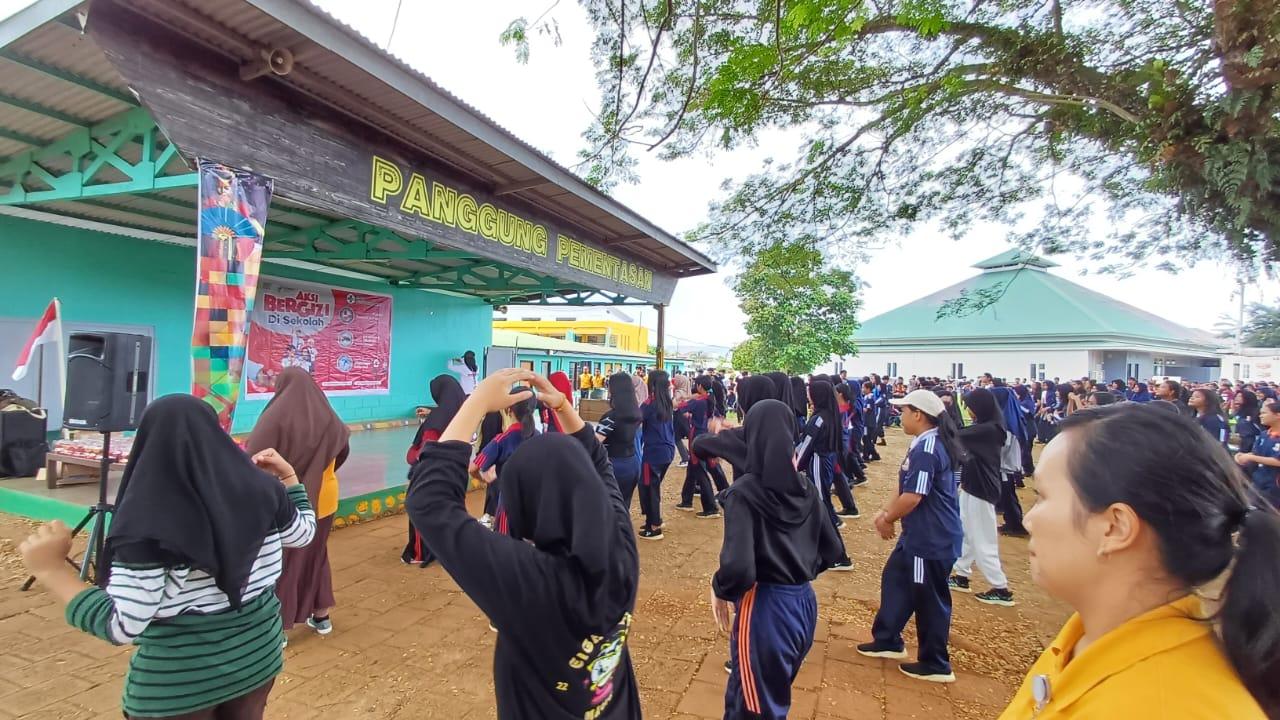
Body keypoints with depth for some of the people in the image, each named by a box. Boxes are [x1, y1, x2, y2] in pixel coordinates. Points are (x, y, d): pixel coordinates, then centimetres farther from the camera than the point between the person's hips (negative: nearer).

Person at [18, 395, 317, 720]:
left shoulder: (148, 523, -24)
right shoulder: (260, 490, -10)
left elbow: (121, 626, -22)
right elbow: (304, 533, 7)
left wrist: (52, 569, -16)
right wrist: (288, 476, 16)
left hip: (179, 684, -4)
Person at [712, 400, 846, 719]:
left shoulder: (745, 491, -20)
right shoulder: (806, 489, -1)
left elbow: (738, 567, -29)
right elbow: (833, 551, 7)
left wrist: (720, 589, -9)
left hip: (765, 610, -7)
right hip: (803, 604, 7)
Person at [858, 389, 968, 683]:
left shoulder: (926, 449, -24)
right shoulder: (932, 443, 10)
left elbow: (912, 497, -26)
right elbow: (907, 488, 14)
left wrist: (888, 520, -10)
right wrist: (886, 511, 3)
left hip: (932, 538, -10)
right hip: (919, 534, 10)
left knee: (929, 599, 5)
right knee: (895, 579, 19)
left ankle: (936, 665, 23)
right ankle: (888, 640, 34)